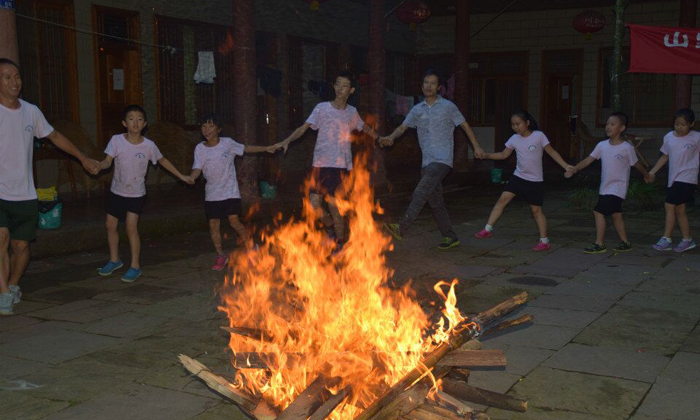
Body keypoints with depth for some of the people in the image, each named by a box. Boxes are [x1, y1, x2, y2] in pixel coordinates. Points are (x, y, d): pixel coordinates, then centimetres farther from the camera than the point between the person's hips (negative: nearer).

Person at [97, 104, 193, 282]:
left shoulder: (148, 145, -13)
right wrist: (99, 165, -41)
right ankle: (114, 260, 33)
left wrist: (182, 176, 7)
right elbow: (108, 161, -17)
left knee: (131, 227, -13)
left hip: (136, 194, -3)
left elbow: (162, 161, 3)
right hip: (116, 191, 3)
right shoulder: (116, 140, -12)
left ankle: (135, 266, 1)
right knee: (110, 225, 11)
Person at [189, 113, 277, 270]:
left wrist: (266, 148, 6)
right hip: (212, 193, 2)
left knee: (234, 221, -7)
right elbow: (197, 169, -9)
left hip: (230, 191, -2)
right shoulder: (200, 148, -4)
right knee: (213, 225, 2)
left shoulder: (227, 143, -6)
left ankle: (250, 246, 16)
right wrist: (189, 178, -30)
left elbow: (245, 148, 7)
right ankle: (220, 256, 19)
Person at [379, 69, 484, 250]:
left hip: (442, 159, -6)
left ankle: (401, 228, -30)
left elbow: (465, 125, 6)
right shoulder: (417, 110, 13)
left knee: (421, 192, -23)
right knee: (435, 201, 9)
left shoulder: (447, 106, 1)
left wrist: (476, 147, 5)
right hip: (427, 161, 6)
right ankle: (450, 237, 19)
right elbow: (403, 127, 9)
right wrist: (391, 137, -11)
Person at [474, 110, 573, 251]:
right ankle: (488, 229, -1)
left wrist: (566, 166, -14)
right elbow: (504, 155, 9)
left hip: (535, 181, -4)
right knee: (503, 199, -7)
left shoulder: (539, 136, -12)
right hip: (518, 177, 4)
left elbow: (552, 152, -7)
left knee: (536, 210, 2)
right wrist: (487, 155, -4)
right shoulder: (514, 139, 0)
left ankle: (544, 241, 15)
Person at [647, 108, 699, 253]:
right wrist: (652, 172, 11)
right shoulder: (669, 137, 7)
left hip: (686, 178, -5)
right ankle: (687, 240, 18)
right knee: (679, 209, 8)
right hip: (674, 178, 6)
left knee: (670, 205, -12)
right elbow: (665, 156, 17)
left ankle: (666, 239, -6)